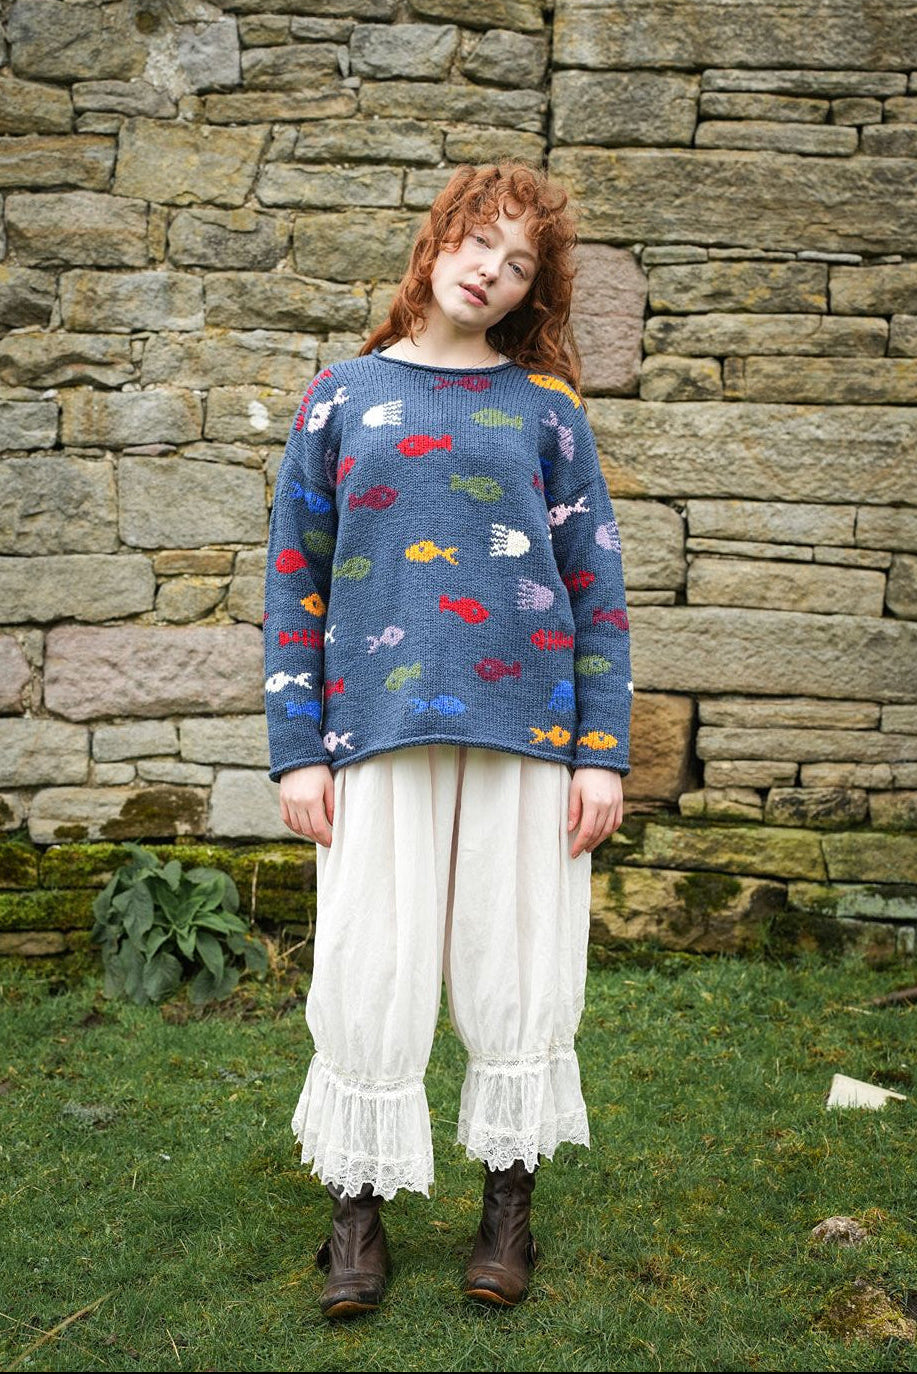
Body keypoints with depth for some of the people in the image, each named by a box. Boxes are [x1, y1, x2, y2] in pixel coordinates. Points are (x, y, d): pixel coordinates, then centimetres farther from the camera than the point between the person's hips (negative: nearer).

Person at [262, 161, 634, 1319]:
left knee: (517, 966, 5)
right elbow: (295, 580, 8)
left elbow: (595, 588, 7)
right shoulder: (344, 395, 10)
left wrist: (603, 751, -1)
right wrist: (296, 749, 1)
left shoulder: (543, 405, 9)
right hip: (380, 728, 0)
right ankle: (357, 1210, 19)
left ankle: (509, 1205, 22)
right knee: (368, 969, 1)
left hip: (524, 728, 0)